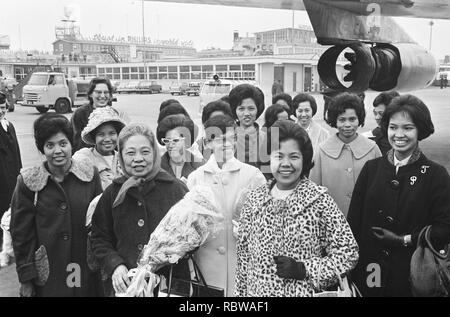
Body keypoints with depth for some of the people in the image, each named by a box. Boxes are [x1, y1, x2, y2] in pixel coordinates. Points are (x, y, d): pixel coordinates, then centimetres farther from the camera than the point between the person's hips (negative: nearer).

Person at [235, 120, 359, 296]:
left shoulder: (319, 199, -10)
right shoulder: (254, 199, -3)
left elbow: (348, 253, -9)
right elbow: (243, 255, 4)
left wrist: (304, 269, -16)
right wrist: (241, 292, 4)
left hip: (306, 292, -2)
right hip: (257, 291, 2)